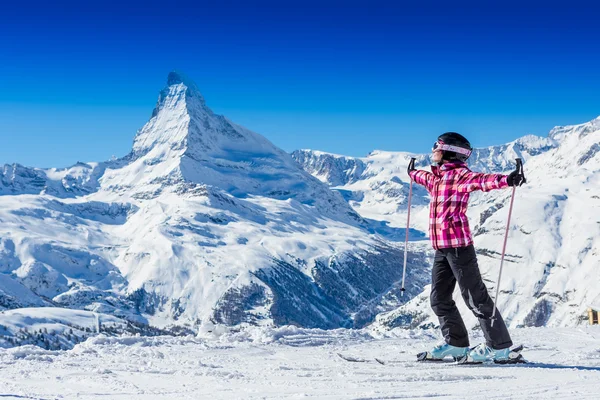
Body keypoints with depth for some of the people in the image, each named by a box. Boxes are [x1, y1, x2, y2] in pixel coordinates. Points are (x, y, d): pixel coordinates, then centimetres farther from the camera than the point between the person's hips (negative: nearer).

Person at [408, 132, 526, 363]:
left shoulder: (459, 175, -10)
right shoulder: (437, 177, 16)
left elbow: (481, 180, -30)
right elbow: (427, 179, 41)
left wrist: (506, 180, -48)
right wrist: (414, 173, 62)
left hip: (459, 246, -9)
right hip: (441, 248, 9)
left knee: (475, 297, -5)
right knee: (439, 299, 12)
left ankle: (499, 346, 3)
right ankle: (455, 343, 23)